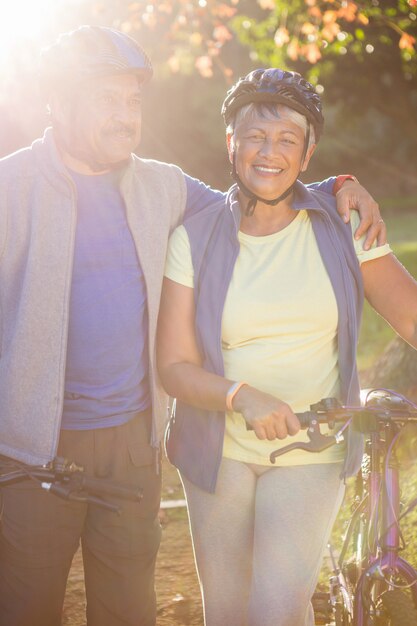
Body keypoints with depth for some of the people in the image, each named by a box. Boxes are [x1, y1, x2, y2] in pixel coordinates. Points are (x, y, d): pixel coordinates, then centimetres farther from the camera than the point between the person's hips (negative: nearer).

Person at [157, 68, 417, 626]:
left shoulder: (341, 228, -3)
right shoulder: (195, 239, -5)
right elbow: (174, 367, -8)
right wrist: (242, 396, -26)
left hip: (311, 451, -1)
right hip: (220, 450, 1)